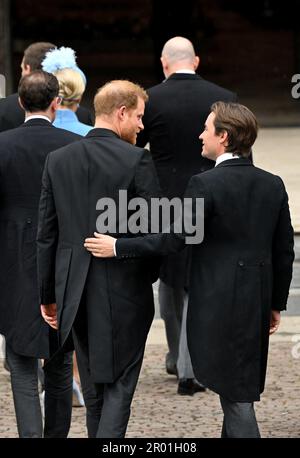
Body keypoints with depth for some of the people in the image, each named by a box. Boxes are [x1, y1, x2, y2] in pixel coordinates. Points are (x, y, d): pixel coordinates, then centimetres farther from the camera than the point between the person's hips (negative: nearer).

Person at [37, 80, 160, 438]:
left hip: (75, 292, 5)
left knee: (94, 387, 16)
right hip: (124, 291, -5)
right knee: (119, 384, 1)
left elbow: (46, 234, 5)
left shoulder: (58, 160, 2)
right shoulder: (137, 160, -12)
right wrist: (149, 274, 8)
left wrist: (48, 294, 12)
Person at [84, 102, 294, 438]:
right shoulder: (273, 185, 5)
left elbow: (173, 238, -16)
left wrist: (118, 247, -8)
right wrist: (276, 303, 18)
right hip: (257, 304, 6)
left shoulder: (206, 184, -15)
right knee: (239, 391, 16)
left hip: (219, 306, -6)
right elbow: (284, 253, 8)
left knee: (236, 396, -3)